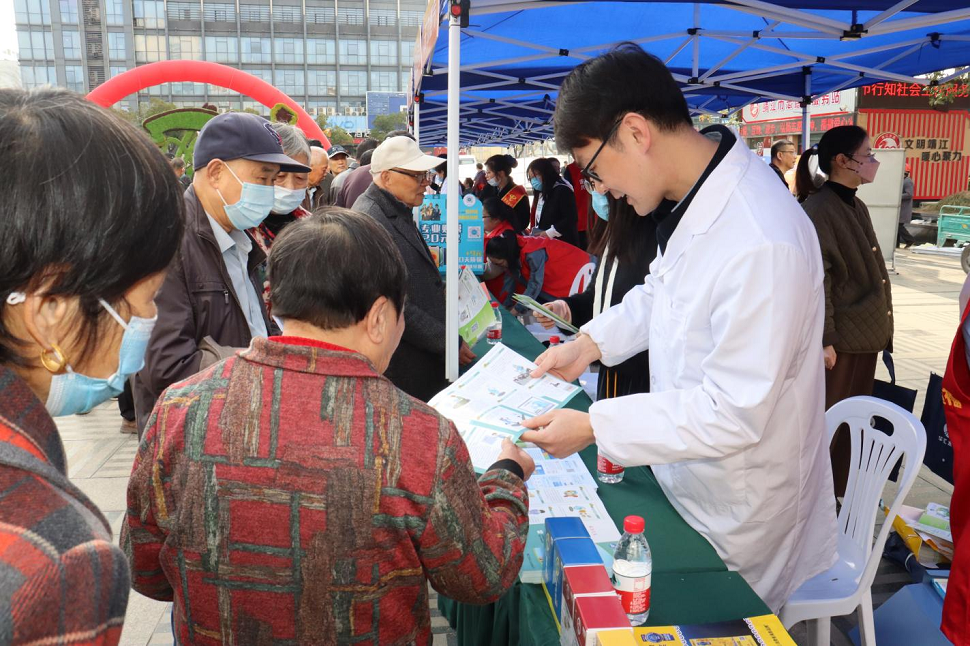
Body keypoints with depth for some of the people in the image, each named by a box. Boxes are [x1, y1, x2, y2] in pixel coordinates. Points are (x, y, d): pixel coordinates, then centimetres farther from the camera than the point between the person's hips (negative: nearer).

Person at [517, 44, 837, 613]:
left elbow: (734, 412, -29)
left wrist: (593, 427, -25)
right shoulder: (699, 191, -5)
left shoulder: (762, 245, -34)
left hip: (738, 508, -7)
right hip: (688, 473, 8)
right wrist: (592, 342, -1)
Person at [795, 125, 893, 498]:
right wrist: (824, 339, -20)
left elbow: (870, 273, 16)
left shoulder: (857, 207, 12)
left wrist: (881, 327, 16)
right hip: (838, 338, -8)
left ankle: (838, 493, 31)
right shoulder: (817, 210, -15)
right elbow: (816, 282, -19)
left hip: (866, 334, 8)